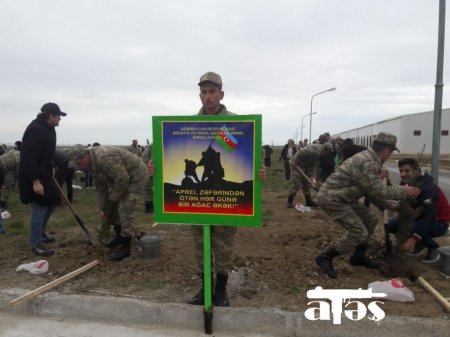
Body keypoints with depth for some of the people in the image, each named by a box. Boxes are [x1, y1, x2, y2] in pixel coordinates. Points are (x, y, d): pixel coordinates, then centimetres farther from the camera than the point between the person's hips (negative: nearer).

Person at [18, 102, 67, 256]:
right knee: (39, 209, -3)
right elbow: (28, 157, -27)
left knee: (52, 202, 18)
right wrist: (35, 181, -27)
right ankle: (36, 244, 10)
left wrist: (50, 170, 21)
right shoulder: (35, 130, -22)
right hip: (34, 178, -10)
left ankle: (40, 231, 36)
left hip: (44, 175, 10)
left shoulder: (48, 129, 10)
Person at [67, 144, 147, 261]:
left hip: (135, 174, -10)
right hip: (121, 177, 10)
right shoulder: (92, 163, -2)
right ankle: (119, 236, 32)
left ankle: (126, 247, -2)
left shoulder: (105, 158, -33)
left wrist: (113, 198, -16)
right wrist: (102, 207, 3)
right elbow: (100, 186, 4)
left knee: (126, 209, -12)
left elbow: (122, 179, -31)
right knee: (111, 207, 14)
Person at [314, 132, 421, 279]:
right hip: (331, 197, -10)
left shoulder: (367, 157, 11)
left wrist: (389, 204, 19)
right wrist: (403, 190, -3)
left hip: (340, 196, 10)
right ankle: (325, 257, 2)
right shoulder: (367, 163, -22)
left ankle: (359, 256, 24)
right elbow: (378, 192, -16)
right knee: (359, 233, -9)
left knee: (371, 218, 14)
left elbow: (371, 190, 19)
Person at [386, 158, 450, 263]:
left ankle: (433, 248, -3)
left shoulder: (428, 188, -30)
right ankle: (420, 244, 14)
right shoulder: (406, 184, -6)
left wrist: (413, 239, -45)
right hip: (421, 216, 8)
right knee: (392, 225, -5)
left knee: (410, 230, -33)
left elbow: (429, 217, -38)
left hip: (439, 222, -7)